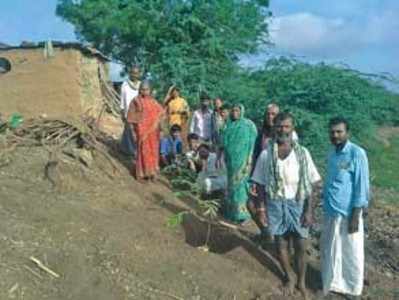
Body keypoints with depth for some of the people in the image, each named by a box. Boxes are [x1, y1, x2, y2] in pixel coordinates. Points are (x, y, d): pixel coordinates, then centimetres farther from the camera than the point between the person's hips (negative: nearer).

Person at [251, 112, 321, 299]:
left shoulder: (302, 153, -6)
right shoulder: (266, 154, -5)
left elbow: (311, 184, -4)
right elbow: (261, 184, 1)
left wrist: (309, 211, -8)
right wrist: (264, 209, 0)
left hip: (298, 204, 0)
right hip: (276, 205, 1)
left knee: (301, 247, 9)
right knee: (281, 245, 14)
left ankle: (301, 282, 33)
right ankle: (289, 278, 39)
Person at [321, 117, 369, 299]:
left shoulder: (357, 154, -15)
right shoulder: (332, 153, 6)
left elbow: (362, 187, -15)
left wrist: (355, 216, -16)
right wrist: (325, 203, 15)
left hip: (348, 212, -7)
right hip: (330, 211, 7)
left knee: (350, 253, 9)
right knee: (330, 250, 19)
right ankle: (332, 282, 38)